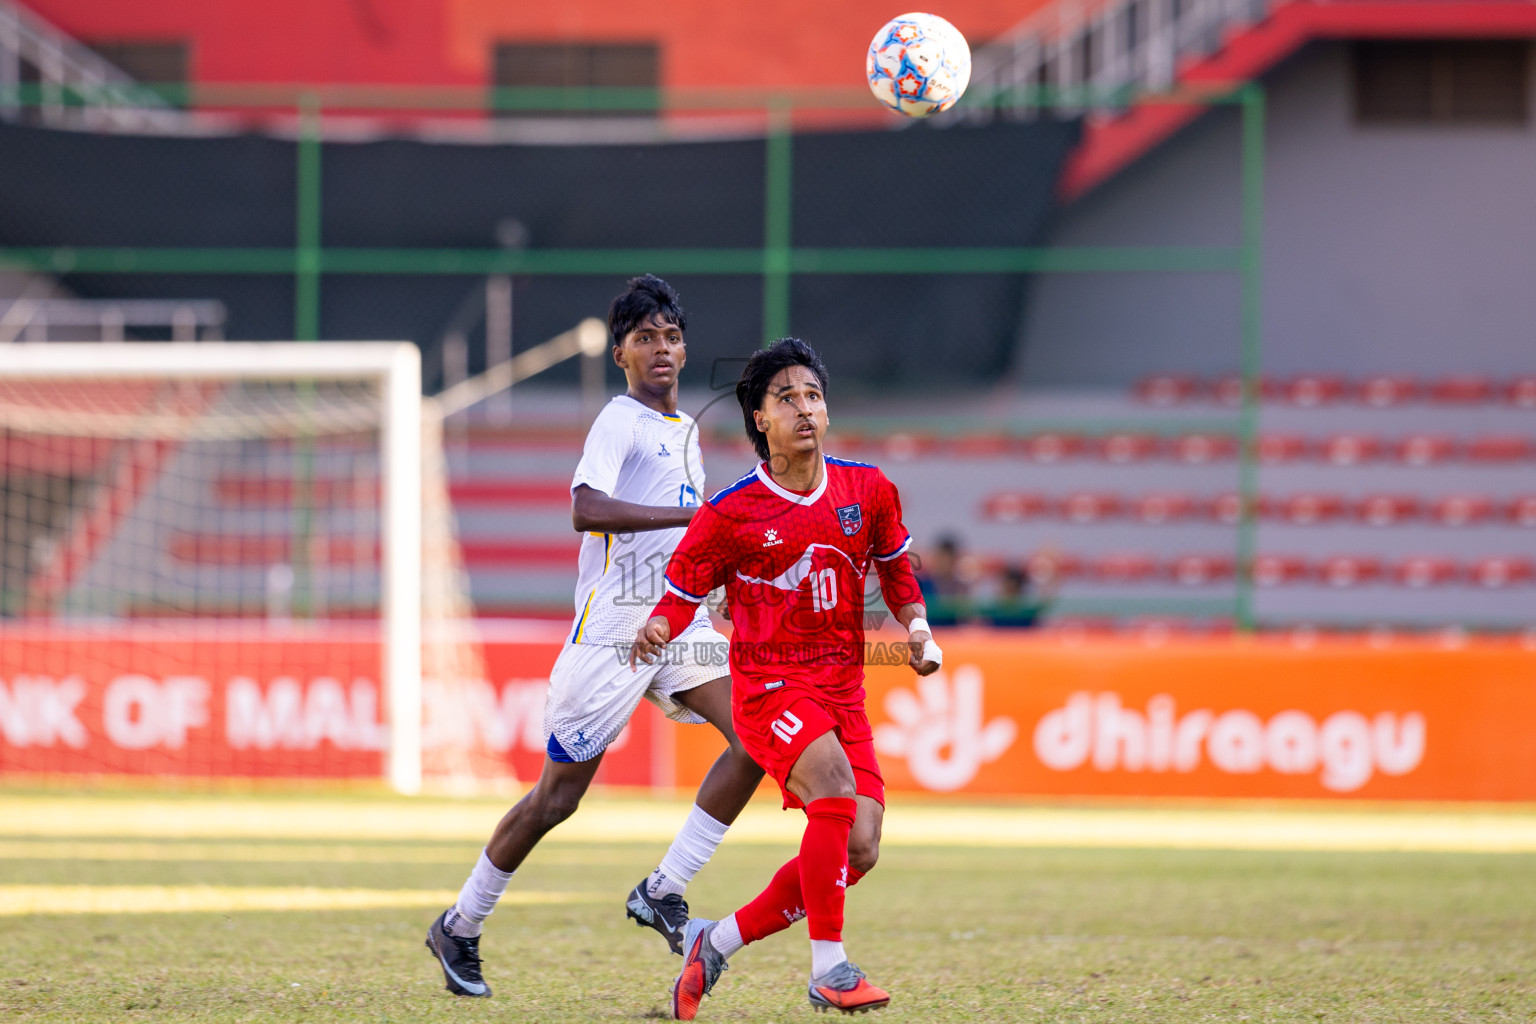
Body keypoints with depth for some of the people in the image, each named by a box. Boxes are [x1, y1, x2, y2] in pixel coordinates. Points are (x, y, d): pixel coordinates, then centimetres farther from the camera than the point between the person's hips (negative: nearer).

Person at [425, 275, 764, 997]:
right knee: (558, 794, -2)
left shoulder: (685, 429, 17)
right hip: (614, 628, -7)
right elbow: (586, 509, -28)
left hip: (680, 625, 7)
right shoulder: (620, 421, -10)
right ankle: (459, 928, 14)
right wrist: (693, 514, -33)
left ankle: (663, 892, -9)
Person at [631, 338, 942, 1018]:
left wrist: (916, 626, 4)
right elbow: (681, 591, 2)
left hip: (842, 689, 5)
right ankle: (828, 967, -24)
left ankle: (717, 942, 12)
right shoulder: (730, 514, -7)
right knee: (834, 783, -31)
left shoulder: (868, 490, 5)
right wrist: (656, 631, -20)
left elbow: (896, 569, 21)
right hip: (769, 686, -5)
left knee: (859, 850, -5)